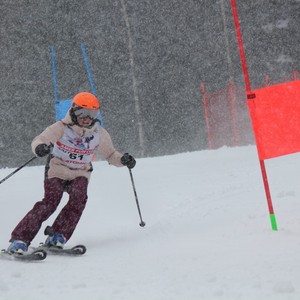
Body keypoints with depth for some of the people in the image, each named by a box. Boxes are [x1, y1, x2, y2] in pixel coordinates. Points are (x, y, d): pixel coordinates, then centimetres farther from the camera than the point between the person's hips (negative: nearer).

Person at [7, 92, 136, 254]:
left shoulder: (99, 134, -6)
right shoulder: (61, 128, -17)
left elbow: (110, 154, 7)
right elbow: (38, 140, -27)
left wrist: (123, 160, -14)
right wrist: (40, 147, -51)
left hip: (80, 174, 3)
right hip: (57, 171, -3)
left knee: (79, 198, -27)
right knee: (50, 202, -24)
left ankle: (58, 237, -21)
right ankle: (19, 239, -21)